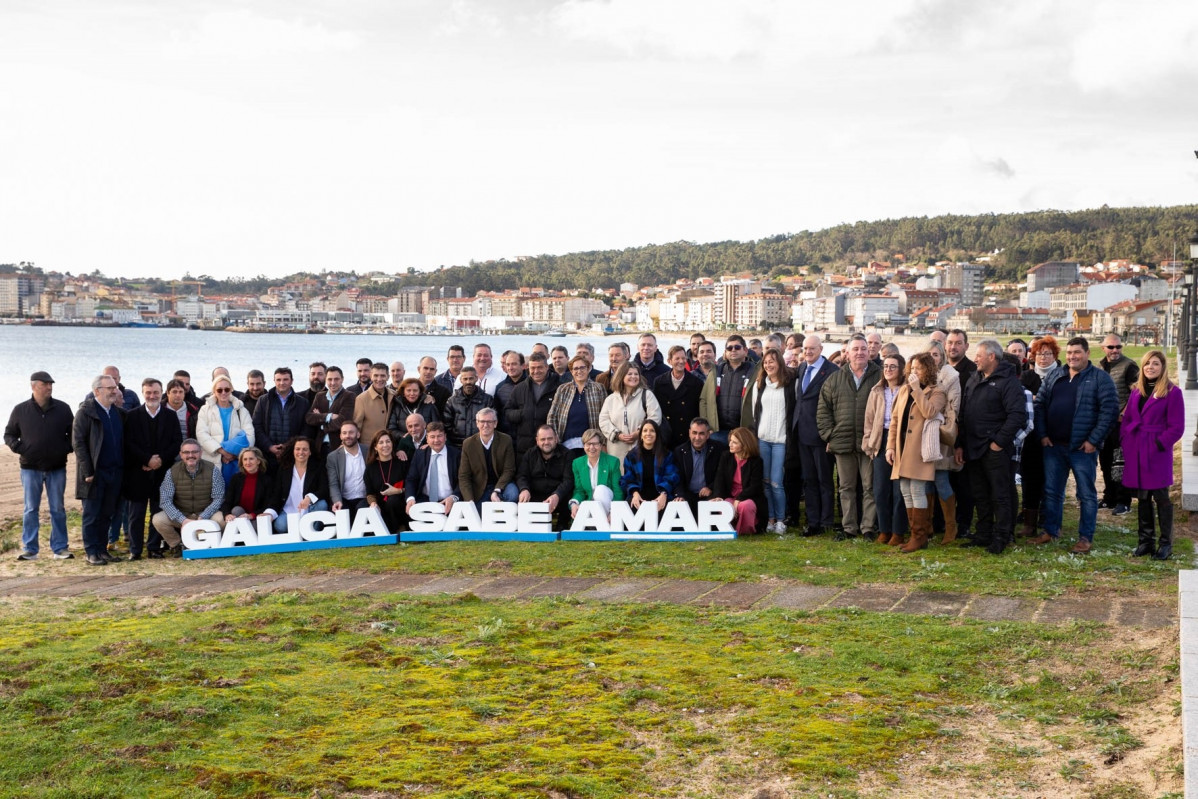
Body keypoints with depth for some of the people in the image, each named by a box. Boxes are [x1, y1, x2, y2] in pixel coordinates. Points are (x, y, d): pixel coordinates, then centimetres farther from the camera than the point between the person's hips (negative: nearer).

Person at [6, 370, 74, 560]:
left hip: (57, 468, 1)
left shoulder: (63, 409, 1)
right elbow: (9, 434, 10)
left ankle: (60, 548, 10)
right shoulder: (21, 410, 0)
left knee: (58, 509, 5)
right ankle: (29, 549, 8)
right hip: (30, 468, -1)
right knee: (31, 509, 3)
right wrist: (18, 447, -8)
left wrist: (67, 447, -6)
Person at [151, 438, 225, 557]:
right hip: (180, 515, 1)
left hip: (205, 514, -1)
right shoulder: (172, 472, -7)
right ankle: (177, 545, 3)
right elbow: (165, 501, -13)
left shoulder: (212, 470, -9)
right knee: (157, 520, -26)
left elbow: (218, 499, -12)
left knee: (222, 519, -32)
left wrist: (202, 518, -27)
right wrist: (182, 520, -28)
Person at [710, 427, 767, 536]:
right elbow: (720, 479, -2)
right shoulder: (726, 457, 5)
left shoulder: (756, 461, -7)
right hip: (730, 497, 2)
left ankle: (747, 531, -12)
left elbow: (755, 487, -12)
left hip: (749, 498, -2)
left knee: (745, 506, -39)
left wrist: (738, 500, -24)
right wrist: (718, 496, -21)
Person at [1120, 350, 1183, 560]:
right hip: (1135, 453, 5)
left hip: (1158, 454, -5)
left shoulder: (1172, 392, -6)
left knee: (1160, 497, 1)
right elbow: (1127, 418, 15)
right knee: (1143, 497, 11)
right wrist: (1124, 441, 4)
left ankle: (1165, 543, 10)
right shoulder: (1136, 391, 12)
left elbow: (1176, 427, -8)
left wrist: (1160, 444, -15)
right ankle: (1146, 540, 20)